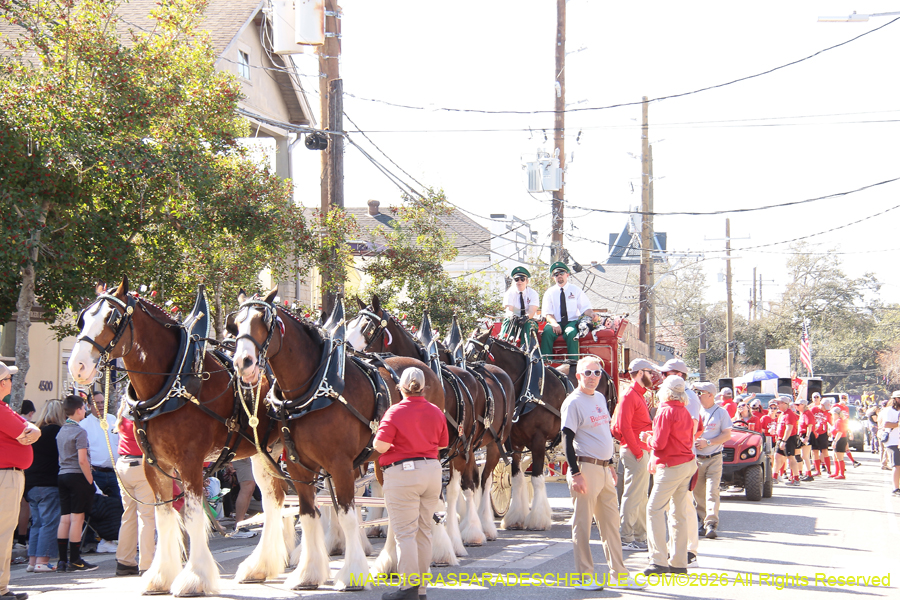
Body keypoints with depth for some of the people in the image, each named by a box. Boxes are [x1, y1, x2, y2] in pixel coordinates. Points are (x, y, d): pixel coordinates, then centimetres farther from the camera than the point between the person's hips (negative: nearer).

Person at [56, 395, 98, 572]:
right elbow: (82, 460, -18)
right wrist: (90, 481, -11)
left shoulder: (61, 431, 13)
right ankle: (75, 561, -3)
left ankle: (62, 561, 7)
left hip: (63, 476, 8)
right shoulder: (79, 432, -11)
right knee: (77, 518, -4)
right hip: (77, 476, -8)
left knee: (65, 518, 7)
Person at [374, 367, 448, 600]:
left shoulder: (395, 412, -12)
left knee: (405, 532, -2)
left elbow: (380, 445, -20)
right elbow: (443, 443, 12)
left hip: (402, 473, -6)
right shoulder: (436, 412, 3)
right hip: (432, 470, 6)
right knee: (423, 530, 14)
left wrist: (390, 447, 2)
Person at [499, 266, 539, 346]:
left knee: (527, 324, -34)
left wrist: (526, 317, -40)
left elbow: (532, 312, -15)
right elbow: (509, 310, -16)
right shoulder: (510, 293, 1)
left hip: (528, 320, 0)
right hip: (514, 320, 0)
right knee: (508, 322, -33)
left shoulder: (533, 293, 0)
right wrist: (512, 316, -42)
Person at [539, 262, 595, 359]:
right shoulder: (550, 292, 11)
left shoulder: (576, 290, 12)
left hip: (572, 322, -1)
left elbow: (585, 308, 6)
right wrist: (554, 324, -19)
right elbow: (548, 313, 2)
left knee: (571, 332, -36)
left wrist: (593, 316, -18)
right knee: (547, 332, -32)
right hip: (556, 323, 1)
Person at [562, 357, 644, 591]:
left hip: (604, 468, 9)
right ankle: (585, 577, 3)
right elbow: (568, 440, -15)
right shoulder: (573, 403, -11)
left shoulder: (600, 398, 14)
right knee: (582, 523, -2)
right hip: (585, 468, -9)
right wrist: (575, 473, -20)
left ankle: (619, 575, 18)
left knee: (611, 521, 12)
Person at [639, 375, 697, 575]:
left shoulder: (665, 412, -13)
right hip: (688, 463, 9)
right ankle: (679, 562, 13)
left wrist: (647, 438, 4)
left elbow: (659, 443, -17)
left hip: (671, 467, -9)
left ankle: (659, 560, -14)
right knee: (679, 512, 11)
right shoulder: (684, 412, 12)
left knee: (655, 509, -7)